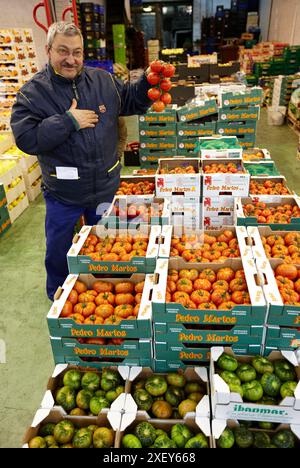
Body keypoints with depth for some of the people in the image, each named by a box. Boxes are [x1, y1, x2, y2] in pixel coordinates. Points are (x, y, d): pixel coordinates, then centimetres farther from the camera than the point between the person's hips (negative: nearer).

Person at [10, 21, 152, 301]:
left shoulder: (103, 80, 1)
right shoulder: (32, 92, -10)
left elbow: (132, 102, 11)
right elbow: (25, 138, -19)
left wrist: (149, 82, -8)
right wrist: (68, 121, -23)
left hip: (105, 186, 3)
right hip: (62, 194, -3)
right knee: (58, 251, 15)